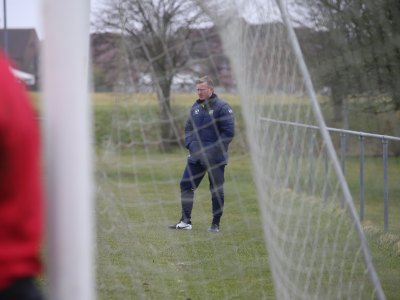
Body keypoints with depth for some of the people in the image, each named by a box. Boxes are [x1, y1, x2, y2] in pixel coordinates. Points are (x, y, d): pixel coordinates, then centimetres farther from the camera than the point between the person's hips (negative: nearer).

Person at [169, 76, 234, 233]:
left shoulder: (222, 107, -11)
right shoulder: (196, 107, 9)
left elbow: (229, 132, -14)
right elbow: (188, 128, 17)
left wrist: (213, 150, -16)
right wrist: (190, 144, 0)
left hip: (215, 159, -6)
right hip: (196, 157, 6)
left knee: (216, 190, 3)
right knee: (186, 185, 2)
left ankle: (215, 224, 12)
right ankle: (185, 221, 9)